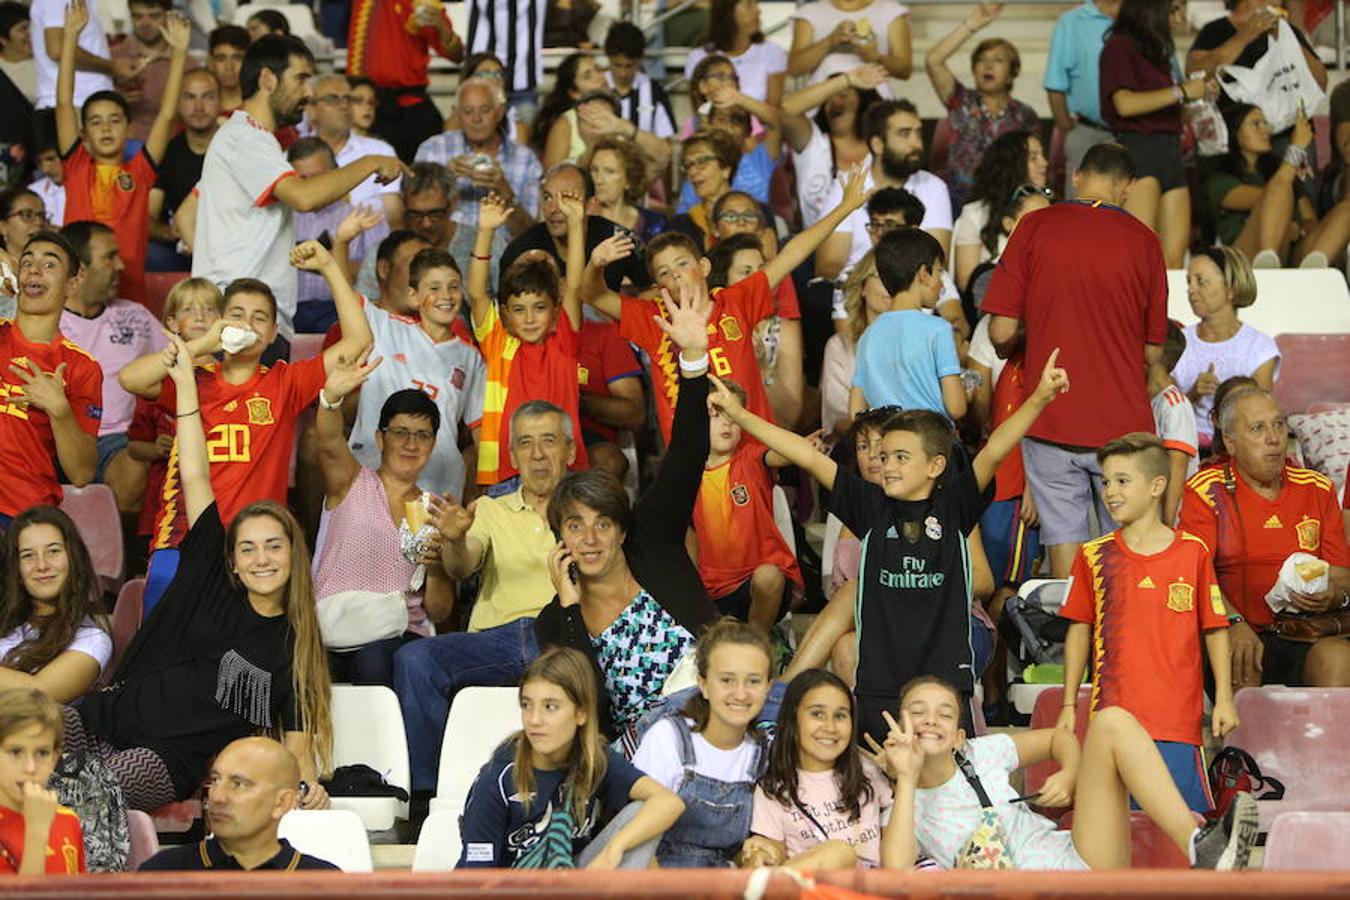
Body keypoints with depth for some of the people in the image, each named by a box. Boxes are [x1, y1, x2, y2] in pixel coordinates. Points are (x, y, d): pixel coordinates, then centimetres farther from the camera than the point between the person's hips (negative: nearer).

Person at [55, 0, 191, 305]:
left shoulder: (139, 172, 8)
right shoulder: (76, 168, 7)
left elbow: (166, 114, 3)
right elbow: (64, 102, 2)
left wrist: (179, 52, -3)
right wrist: (71, 35, -3)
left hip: (129, 291, 0)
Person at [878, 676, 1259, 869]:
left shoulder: (982, 754, 19)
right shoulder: (907, 809, 7)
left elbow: (1060, 738, 33)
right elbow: (896, 874, -16)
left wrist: (1069, 777, 9)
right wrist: (907, 779, -12)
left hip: (1076, 861, 5)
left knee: (1111, 721, -6)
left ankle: (1199, 846, -26)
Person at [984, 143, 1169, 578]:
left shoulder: (1034, 227, -3)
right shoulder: (1143, 240, 0)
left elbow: (1001, 333, -4)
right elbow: (1153, 350, 5)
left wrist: (1019, 353, 18)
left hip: (1050, 422, 0)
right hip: (1123, 420, 0)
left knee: (1064, 535, 7)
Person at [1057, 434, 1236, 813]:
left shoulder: (1193, 552, 2)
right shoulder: (1094, 556, 6)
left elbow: (1215, 629, 6)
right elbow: (1079, 630, 12)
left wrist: (1224, 698, 2)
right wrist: (1069, 704, 11)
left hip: (1178, 721, -1)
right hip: (1111, 716, 2)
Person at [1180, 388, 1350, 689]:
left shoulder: (1317, 489, 16)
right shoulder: (1205, 491, 5)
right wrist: (1234, 623, -25)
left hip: (1308, 636, 3)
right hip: (1240, 633, -3)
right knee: (1240, 659, -36)